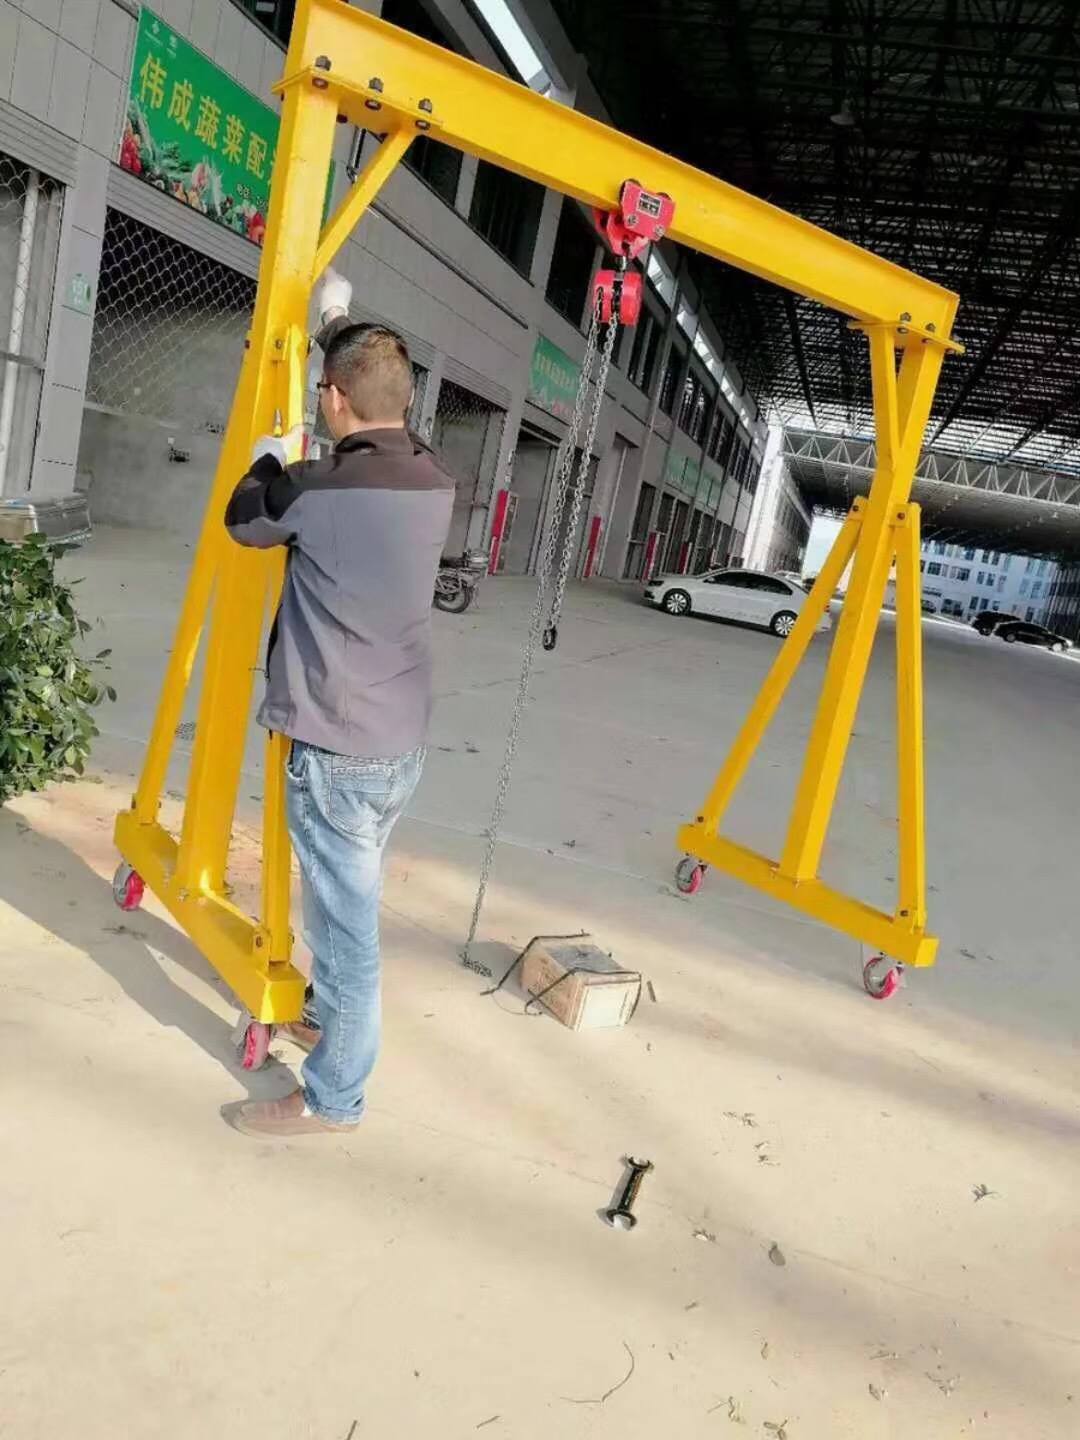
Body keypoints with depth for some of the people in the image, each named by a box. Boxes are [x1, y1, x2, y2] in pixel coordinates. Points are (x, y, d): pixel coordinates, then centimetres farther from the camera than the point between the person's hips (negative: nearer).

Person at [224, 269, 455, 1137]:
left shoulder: (317, 490, -16)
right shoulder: (435, 485, 2)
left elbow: (243, 520, 5)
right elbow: (388, 429, 24)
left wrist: (271, 454, 22)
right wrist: (342, 330, 34)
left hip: (337, 747, -7)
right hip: (403, 741, 7)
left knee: (346, 919, 2)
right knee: (350, 904, 23)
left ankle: (334, 1098, 16)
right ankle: (325, 1020, 43)